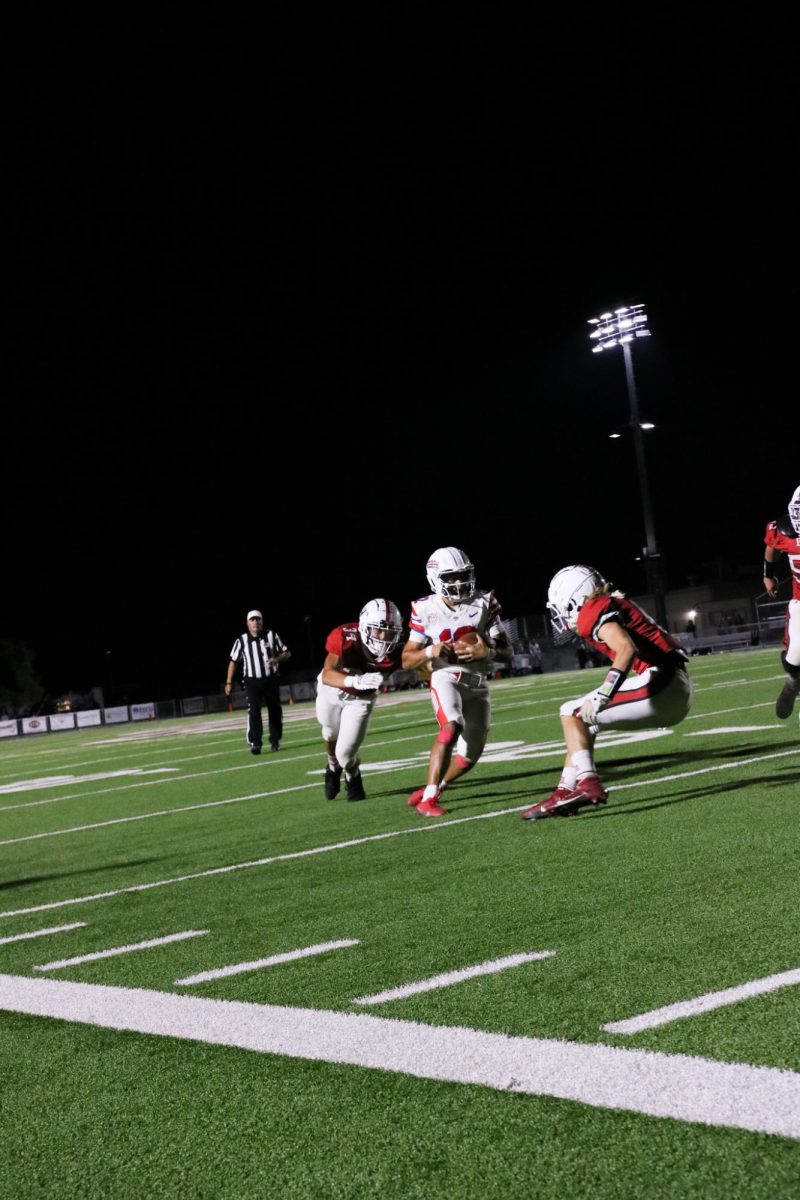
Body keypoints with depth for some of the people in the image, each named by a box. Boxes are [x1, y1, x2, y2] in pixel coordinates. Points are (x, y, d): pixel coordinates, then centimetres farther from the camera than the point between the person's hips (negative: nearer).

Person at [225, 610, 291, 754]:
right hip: (252, 682, -2)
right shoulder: (242, 641, -3)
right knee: (254, 711, -15)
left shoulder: (272, 636, -1)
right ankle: (254, 743, -16)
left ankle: (275, 740, 24)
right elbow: (233, 662, 4)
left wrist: (277, 659, -17)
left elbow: (287, 653, 5)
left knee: (275, 711, 9)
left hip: (271, 679, 2)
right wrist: (229, 683, 1)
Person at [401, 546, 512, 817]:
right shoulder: (426, 610, -6)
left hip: (477, 685, 4)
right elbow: (407, 659, -1)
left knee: (470, 755, 9)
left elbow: (506, 652, -3)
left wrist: (486, 651, -24)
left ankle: (431, 790, 32)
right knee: (452, 727, -31)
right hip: (445, 677, -4)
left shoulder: (484, 604, -3)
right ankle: (427, 799, -27)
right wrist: (431, 652, -21)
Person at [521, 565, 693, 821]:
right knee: (585, 720, 19)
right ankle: (565, 792, 17)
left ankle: (587, 783, -15)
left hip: (661, 684, -9)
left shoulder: (594, 611, -5)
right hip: (676, 690, 9)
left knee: (573, 713, 0)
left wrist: (602, 696, -25)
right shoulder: (616, 605, 22)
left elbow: (626, 648, -21)